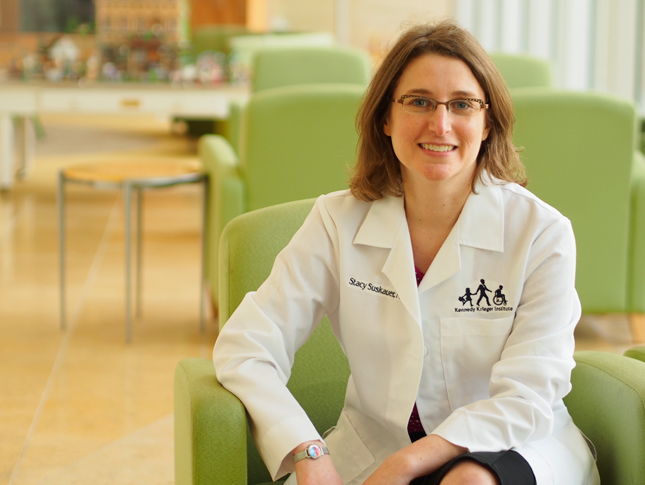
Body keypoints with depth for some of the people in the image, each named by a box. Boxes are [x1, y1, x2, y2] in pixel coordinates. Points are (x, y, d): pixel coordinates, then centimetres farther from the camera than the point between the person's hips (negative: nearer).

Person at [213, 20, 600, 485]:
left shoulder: (541, 232, -10)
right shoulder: (339, 221, -4)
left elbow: (526, 399, -15)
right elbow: (244, 345, -8)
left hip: (514, 447, -2)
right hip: (374, 443, 3)